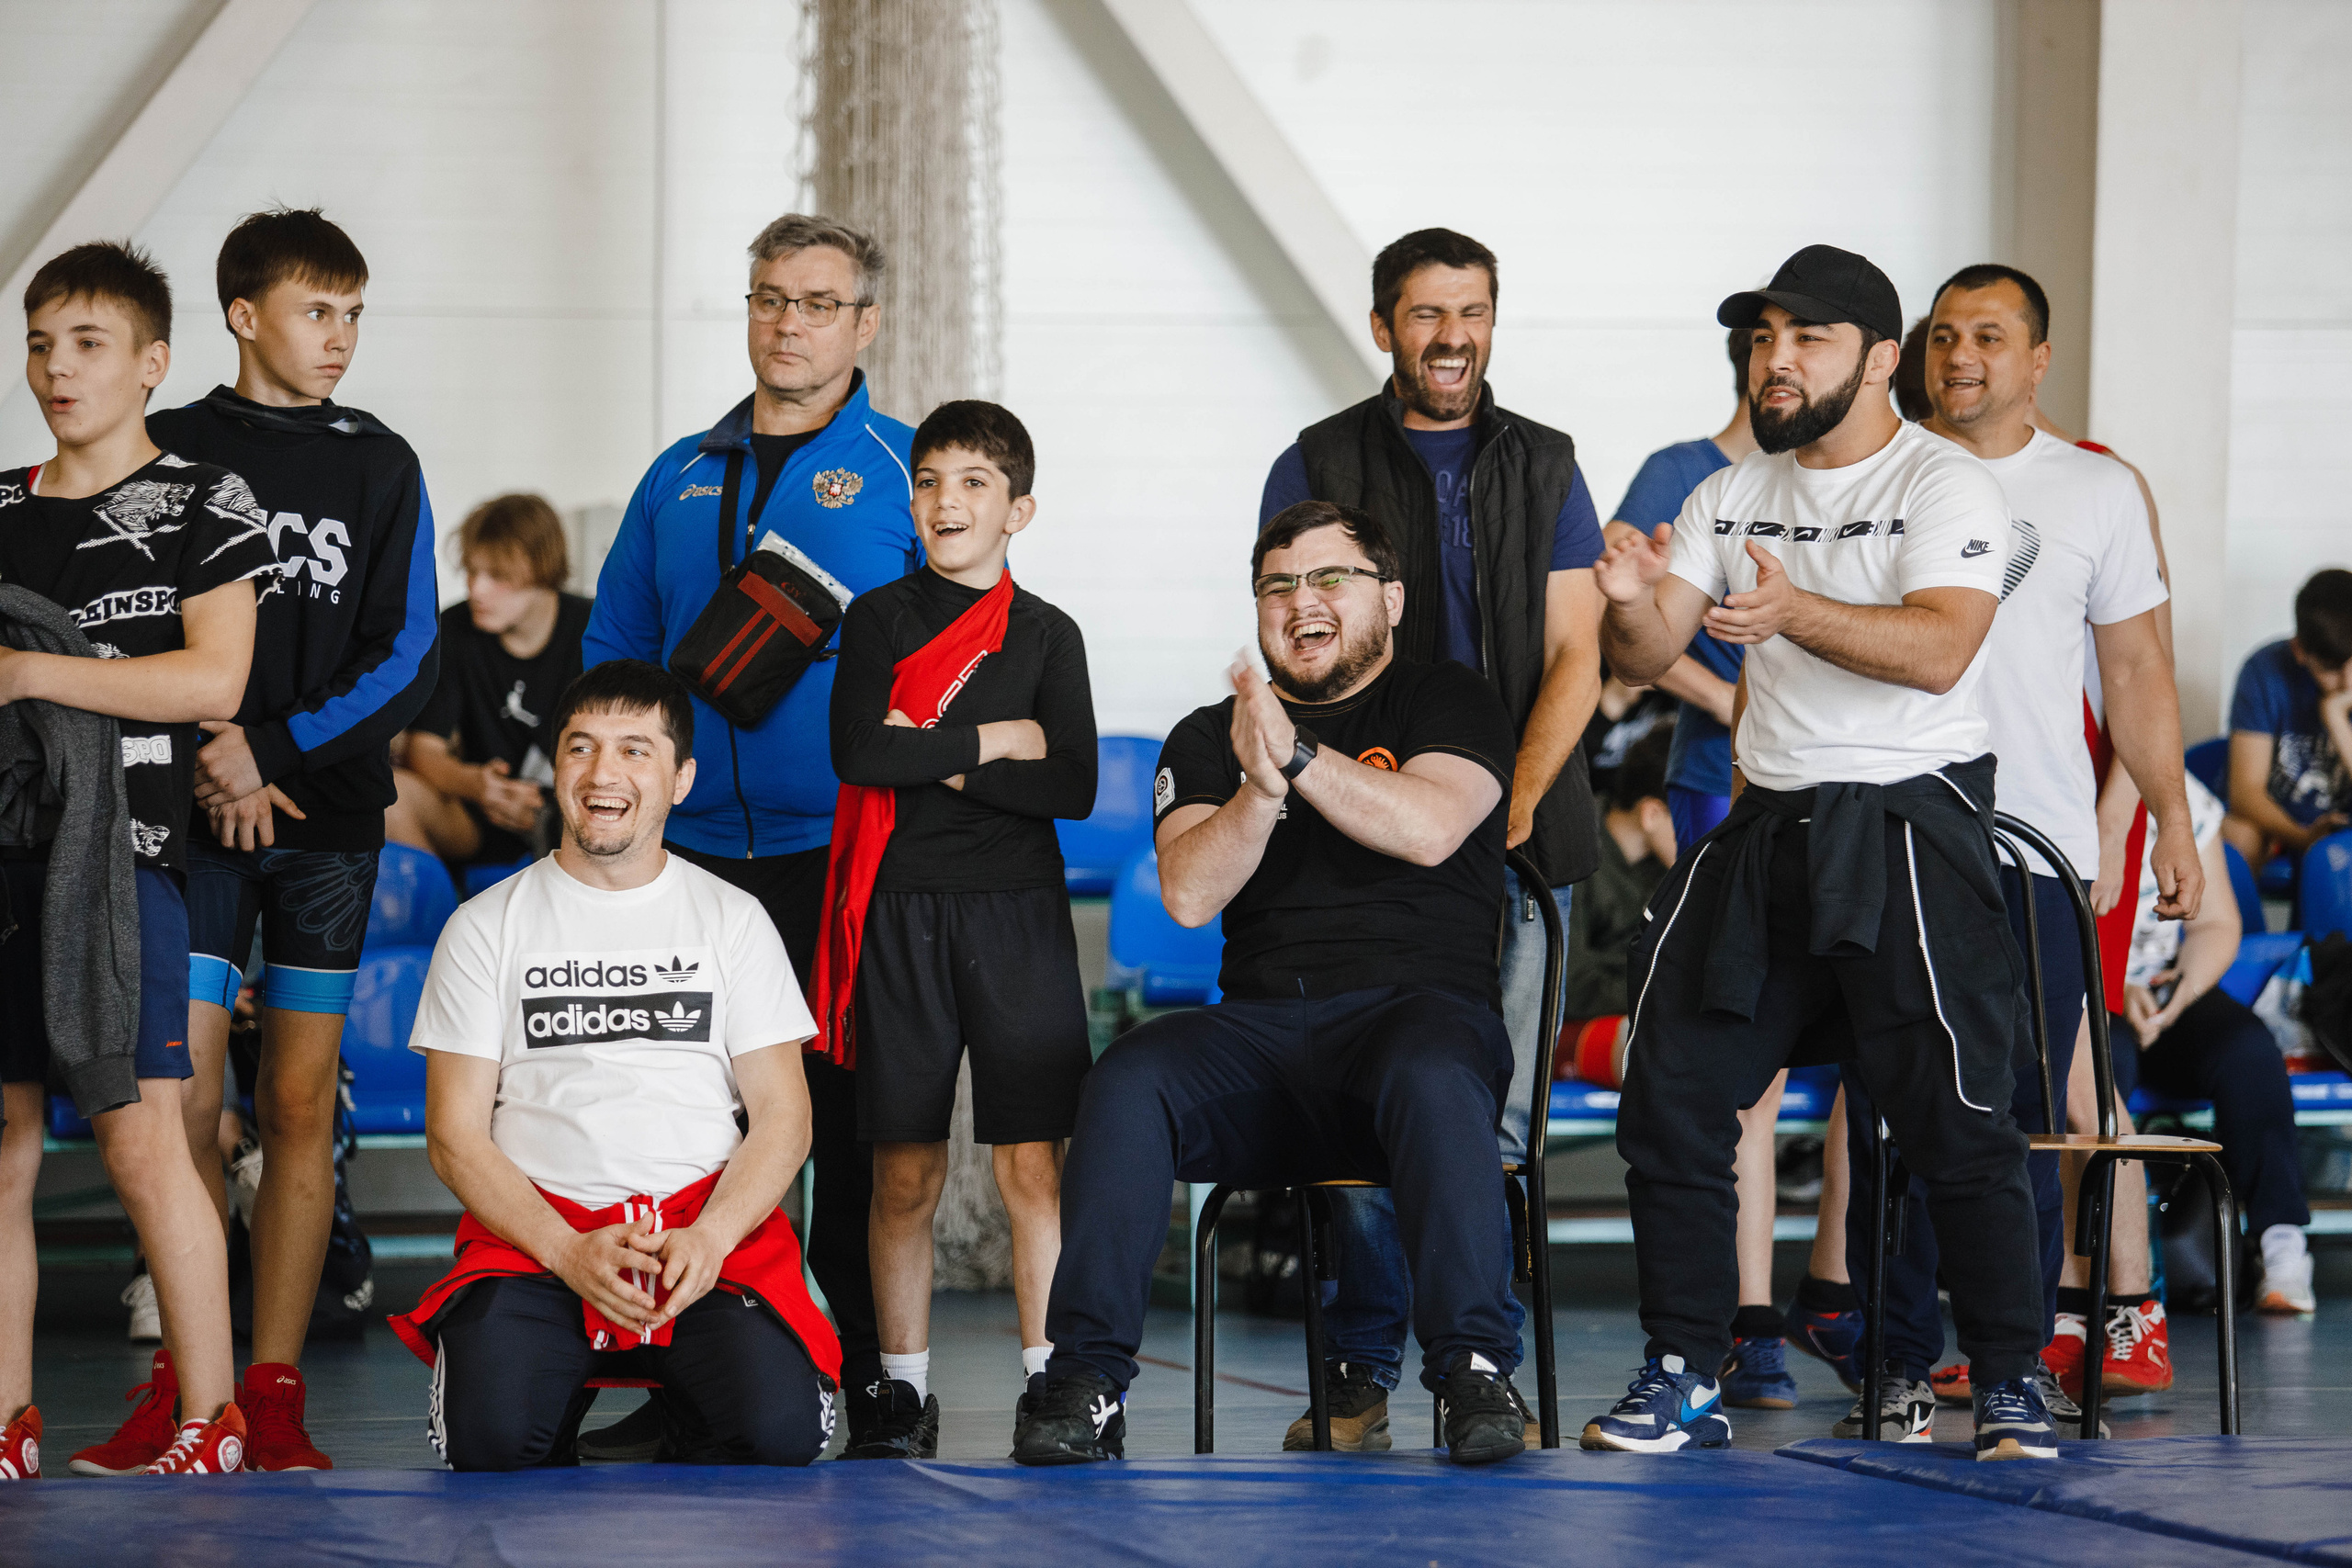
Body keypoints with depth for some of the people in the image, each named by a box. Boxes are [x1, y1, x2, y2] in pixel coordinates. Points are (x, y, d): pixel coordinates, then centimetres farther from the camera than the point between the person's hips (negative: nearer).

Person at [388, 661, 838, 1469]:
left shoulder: (732, 919, 12)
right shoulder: (488, 926, 9)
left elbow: (782, 1117, 7)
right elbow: (455, 1136, 4)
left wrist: (709, 1238, -13)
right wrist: (569, 1252, -13)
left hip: (711, 1228, 1)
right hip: (534, 1234, 0)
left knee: (779, 1430, -28)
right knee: (492, 1436, -30)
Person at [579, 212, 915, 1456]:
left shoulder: (911, 474, 3)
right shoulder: (680, 480, 16)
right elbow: (615, 651, 19)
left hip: (849, 854, -4)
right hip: (695, 850, 4)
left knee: (853, 1117, 0)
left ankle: (858, 1369, 6)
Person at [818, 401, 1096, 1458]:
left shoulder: (1047, 636, 8)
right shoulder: (879, 618, 7)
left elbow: (1073, 787, -4)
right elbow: (858, 753, -9)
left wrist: (939, 763, -10)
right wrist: (992, 743, -7)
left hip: (1016, 910, 0)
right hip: (901, 913, 0)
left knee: (1033, 1166, -5)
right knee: (905, 1173, 2)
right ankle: (903, 1397, 9)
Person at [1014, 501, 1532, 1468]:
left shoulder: (1449, 704, 13)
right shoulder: (1206, 740, 20)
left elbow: (1429, 828, -9)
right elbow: (1189, 895, 2)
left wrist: (1296, 752, -13)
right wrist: (1260, 788, -14)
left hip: (1418, 1001, -3)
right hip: (1258, 1031, 3)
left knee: (1432, 1081, -39)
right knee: (1126, 1083, -29)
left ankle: (1474, 1368, -38)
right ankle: (1087, 1374, -29)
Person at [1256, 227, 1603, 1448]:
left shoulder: (1543, 469, 13)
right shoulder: (1317, 468, 7)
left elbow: (1573, 658, 8)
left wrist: (1516, 798, -8)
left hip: (1516, 840, 2)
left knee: (1493, 1115, -1)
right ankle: (1362, 1370, -1)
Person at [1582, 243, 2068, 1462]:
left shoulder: (1946, 486, -6)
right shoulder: (1732, 498, 13)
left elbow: (1937, 650, -22)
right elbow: (1646, 660, 6)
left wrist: (1794, 611, -37)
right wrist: (1631, 604, -19)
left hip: (1909, 826, -6)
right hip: (1767, 829, 6)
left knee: (1956, 1118, -10)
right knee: (1672, 1099, 1)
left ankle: (2009, 1389, -1)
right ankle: (1685, 1382, 9)